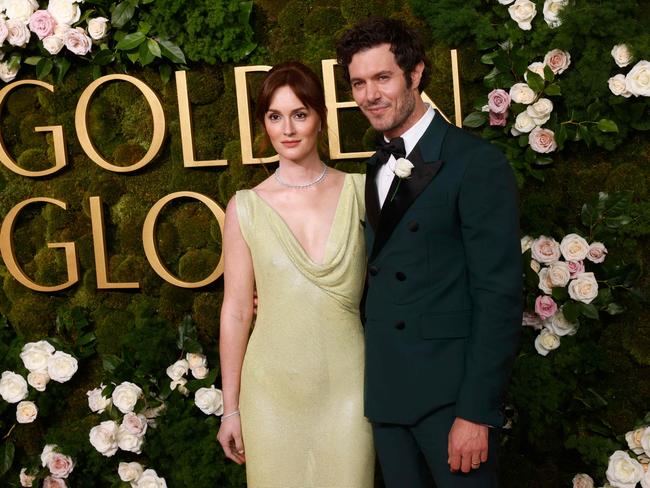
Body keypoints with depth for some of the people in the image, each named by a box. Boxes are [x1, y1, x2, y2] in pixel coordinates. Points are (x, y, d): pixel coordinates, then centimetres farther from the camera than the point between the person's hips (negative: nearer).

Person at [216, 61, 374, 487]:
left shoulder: (360, 191, 0)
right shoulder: (246, 208, -2)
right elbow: (236, 311, 0)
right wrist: (230, 408, 2)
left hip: (345, 384, 1)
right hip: (272, 390, 0)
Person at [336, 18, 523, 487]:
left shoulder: (478, 163, -12)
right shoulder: (376, 169, 11)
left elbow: (499, 296, -15)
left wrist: (477, 411, -17)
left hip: (449, 394, -6)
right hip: (385, 391, 7)